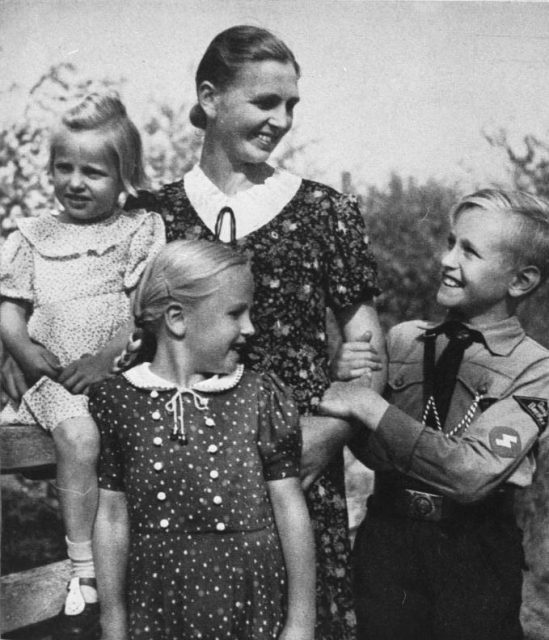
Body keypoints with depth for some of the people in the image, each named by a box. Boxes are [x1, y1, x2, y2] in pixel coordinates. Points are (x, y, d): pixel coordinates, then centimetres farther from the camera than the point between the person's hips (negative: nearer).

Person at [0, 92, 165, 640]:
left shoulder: (141, 230, 6)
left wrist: (107, 358, -16)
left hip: (121, 370, 0)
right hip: (55, 377, 0)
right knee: (79, 436, -28)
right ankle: (85, 577, -18)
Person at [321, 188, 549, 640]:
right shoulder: (403, 339, 0)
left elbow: (473, 473, -22)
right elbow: (375, 452, 1)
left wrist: (371, 407, -21)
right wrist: (352, 384, -17)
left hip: (475, 553, -2)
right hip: (386, 539, 3)